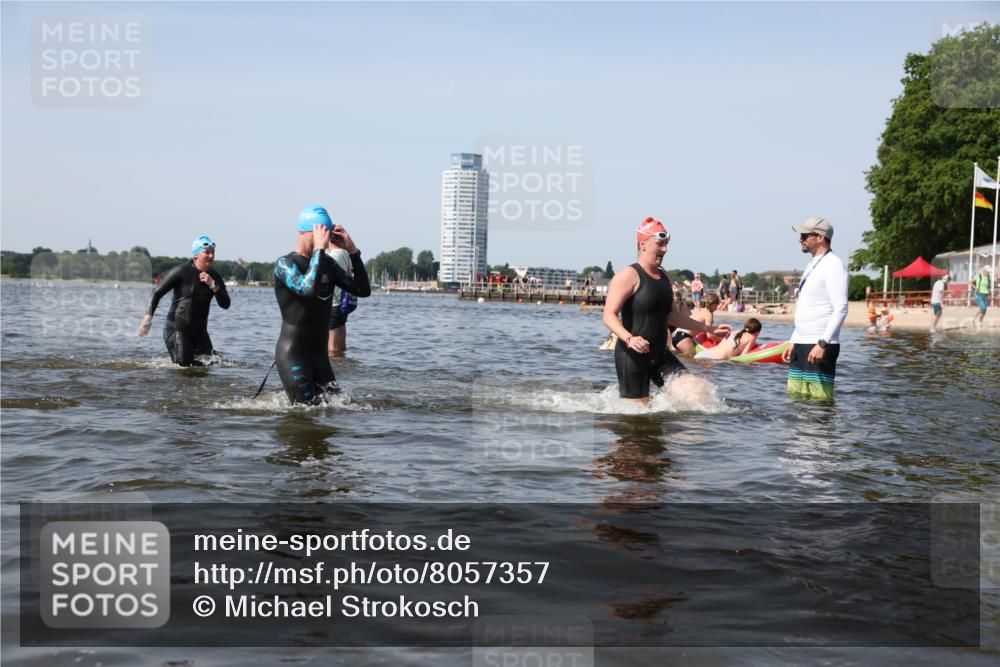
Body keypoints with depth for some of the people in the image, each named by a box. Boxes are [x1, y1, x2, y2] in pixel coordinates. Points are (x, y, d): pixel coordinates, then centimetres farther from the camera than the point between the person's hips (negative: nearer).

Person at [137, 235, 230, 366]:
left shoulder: (214, 276, 6)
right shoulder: (182, 271, -10)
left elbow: (225, 305, -1)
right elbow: (157, 293, -9)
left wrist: (213, 285, -15)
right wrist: (148, 317, -19)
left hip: (200, 332, 6)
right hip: (177, 329, -6)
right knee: (183, 366, -12)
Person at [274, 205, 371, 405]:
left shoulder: (328, 263, 10)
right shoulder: (285, 264, -11)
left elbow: (363, 290, 5)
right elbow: (308, 289, -31)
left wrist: (352, 250, -2)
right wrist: (319, 249, -27)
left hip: (320, 354, 7)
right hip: (293, 355, -7)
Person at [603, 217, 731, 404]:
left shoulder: (664, 277, 14)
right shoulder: (629, 275, -12)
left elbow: (672, 315, 24)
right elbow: (609, 316, -19)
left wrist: (709, 329, 23)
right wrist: (629, 338, -37)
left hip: (660, 355, 7)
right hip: (633, 356, -7)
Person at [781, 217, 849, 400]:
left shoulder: (833, 265, -10)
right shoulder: (813, 265, 21)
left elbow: (841, 309, -19)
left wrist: (822, 343, -25)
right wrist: (794, 342, 21)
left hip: (820, 347, -10)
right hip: (802, 344, 10)